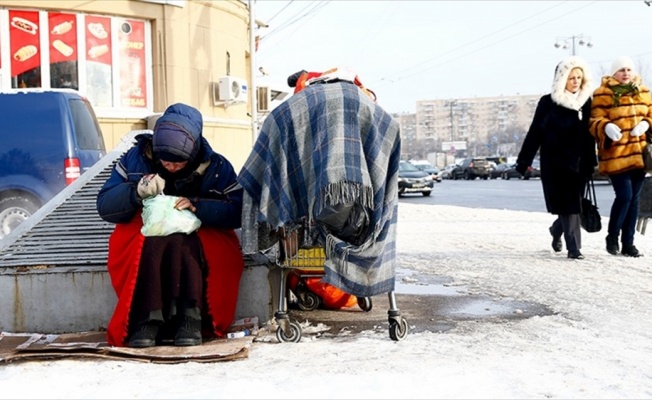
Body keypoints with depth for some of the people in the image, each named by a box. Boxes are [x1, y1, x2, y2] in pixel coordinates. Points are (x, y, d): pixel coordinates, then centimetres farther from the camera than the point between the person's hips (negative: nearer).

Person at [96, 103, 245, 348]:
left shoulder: (216, 167, -4)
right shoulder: (135, 158, -2)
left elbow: (239, 212, -14)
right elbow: (105, 206, -6)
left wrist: (197, 207, -28)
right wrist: (137, 191, -25)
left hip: (197, 246, -1)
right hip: (144, 244, 1)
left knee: (180, 243, -36)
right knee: (151, 242, -35)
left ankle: (190, 318, -35)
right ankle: (147, 319, -35)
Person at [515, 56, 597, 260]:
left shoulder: (586, 102, 7)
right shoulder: (548, 103, -3)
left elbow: (590, 135, 11)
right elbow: (534, 133, -1)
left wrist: (590, 163, 12)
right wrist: (524, 160, -2)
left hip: (577, 162, 3)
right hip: (554, 161, -3)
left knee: (573, 203, 4)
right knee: (567, 204, -5)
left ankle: (557, 229, 33)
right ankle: (574, 247, 0)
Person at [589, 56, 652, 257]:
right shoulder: (602, 94, -4)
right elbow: (595, 121, -9)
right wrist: (606, 127, -30)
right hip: (616, 155, -5)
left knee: (634, 199, 8)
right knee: (624, 196, -13)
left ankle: (628, 243, 17)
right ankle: (612, 236, 9)